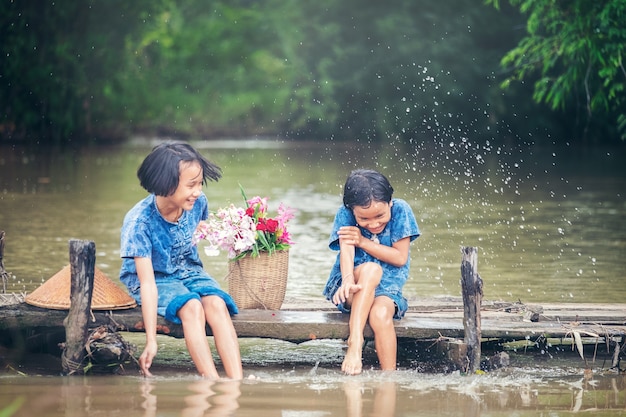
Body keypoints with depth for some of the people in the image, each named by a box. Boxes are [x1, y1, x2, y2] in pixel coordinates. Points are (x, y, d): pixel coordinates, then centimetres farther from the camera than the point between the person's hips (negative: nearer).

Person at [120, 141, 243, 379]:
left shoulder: (197, 203, -14)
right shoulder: (139, 222, -28)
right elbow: (147, 282, -30)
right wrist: (151, 341, -33)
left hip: (188, 270, 4)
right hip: (154, 278, -4)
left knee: (216, 303, -28)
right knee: (192, 306, -34)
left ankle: (237, 384, -40)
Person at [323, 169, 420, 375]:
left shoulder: (401, 210, -8)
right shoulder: (345, 215, -8)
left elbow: (400, 258, -9)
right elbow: (346, 250, -22)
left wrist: (363, 242, -14)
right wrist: (348, 279, -42)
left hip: (387, 288, 0)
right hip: (353, 288, 0)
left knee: (380, 313, -35)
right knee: (371, 269, -36)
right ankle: (355, 342, -40)